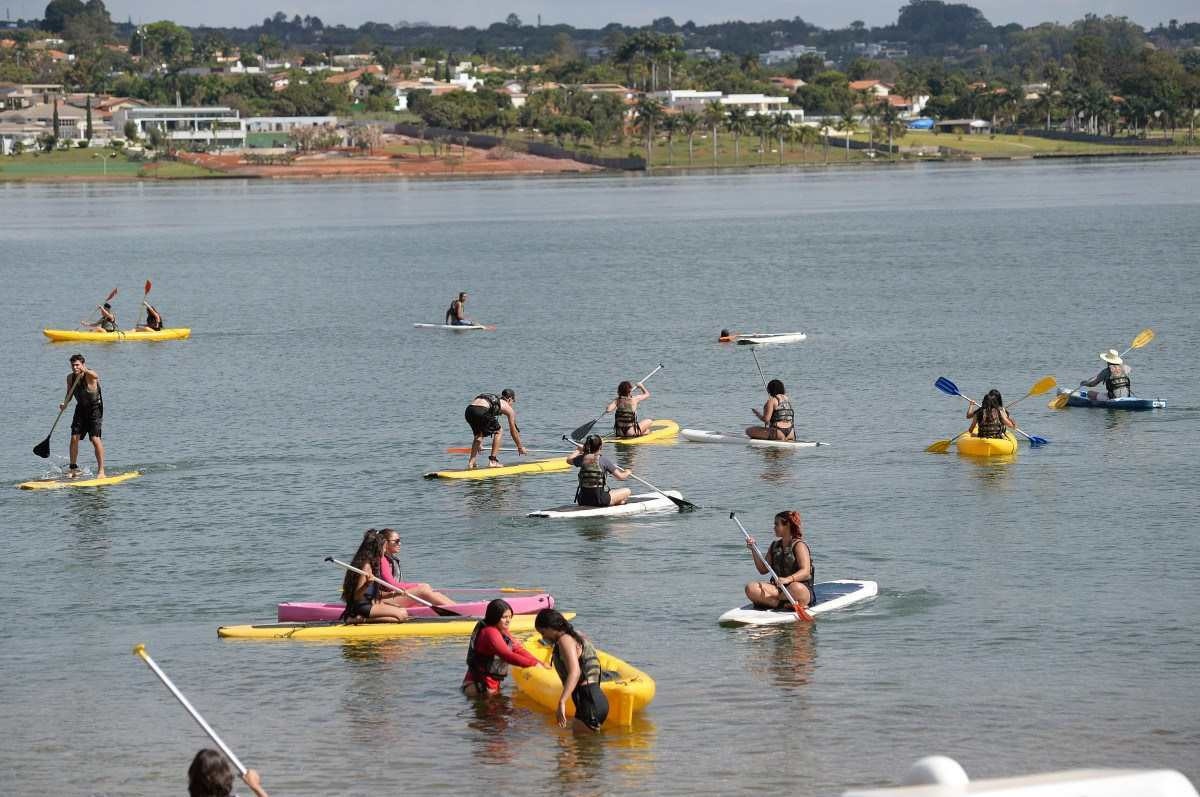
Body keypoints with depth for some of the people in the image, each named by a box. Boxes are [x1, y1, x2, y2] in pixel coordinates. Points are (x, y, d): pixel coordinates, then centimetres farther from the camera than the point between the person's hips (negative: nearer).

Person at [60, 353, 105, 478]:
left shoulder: (89, 375, -21)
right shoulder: (70, 377, -2)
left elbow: (96, 377, -46)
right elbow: (69, 394, 12)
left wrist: (85, 371, -66)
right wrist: (65, 404, -8)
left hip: (95, 408, -6)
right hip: (81, 408, 6)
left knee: (95, 439, -14)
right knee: (74, 438, -1)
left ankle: (101, 470, -10)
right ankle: (73, 468, 14)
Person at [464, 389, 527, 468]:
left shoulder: (493, 400, 40)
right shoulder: (508, 408, 23)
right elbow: (513, 431, 29)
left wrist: (479, 443, 54)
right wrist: (520, 447, 43)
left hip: (468, 411, 6)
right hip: (482, 411, -6)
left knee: (478, 434, 30)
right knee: (498, 432, 17)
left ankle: (471, 462, 21)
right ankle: (492, 461, 10)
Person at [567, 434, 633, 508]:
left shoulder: (582, 458, 0)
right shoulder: (604, 460, -12)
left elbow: (569, 460, 23)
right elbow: (621, 477, -7)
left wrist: (579, 451, 39)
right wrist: (628, 472, 15)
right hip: (600, 500, -5)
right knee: (627, 491, 10)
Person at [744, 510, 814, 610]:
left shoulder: (799, 545, -5)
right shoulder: (775, 545, 16)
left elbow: (806, 572, -19)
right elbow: (763, 570, 15)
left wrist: (788, 579, -37)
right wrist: (753, 550, 4)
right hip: (778, 588, 6)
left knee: (796, 588, -42)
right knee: (751, 588, -20)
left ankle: (767, 600, -25)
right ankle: (783, 604, -29)